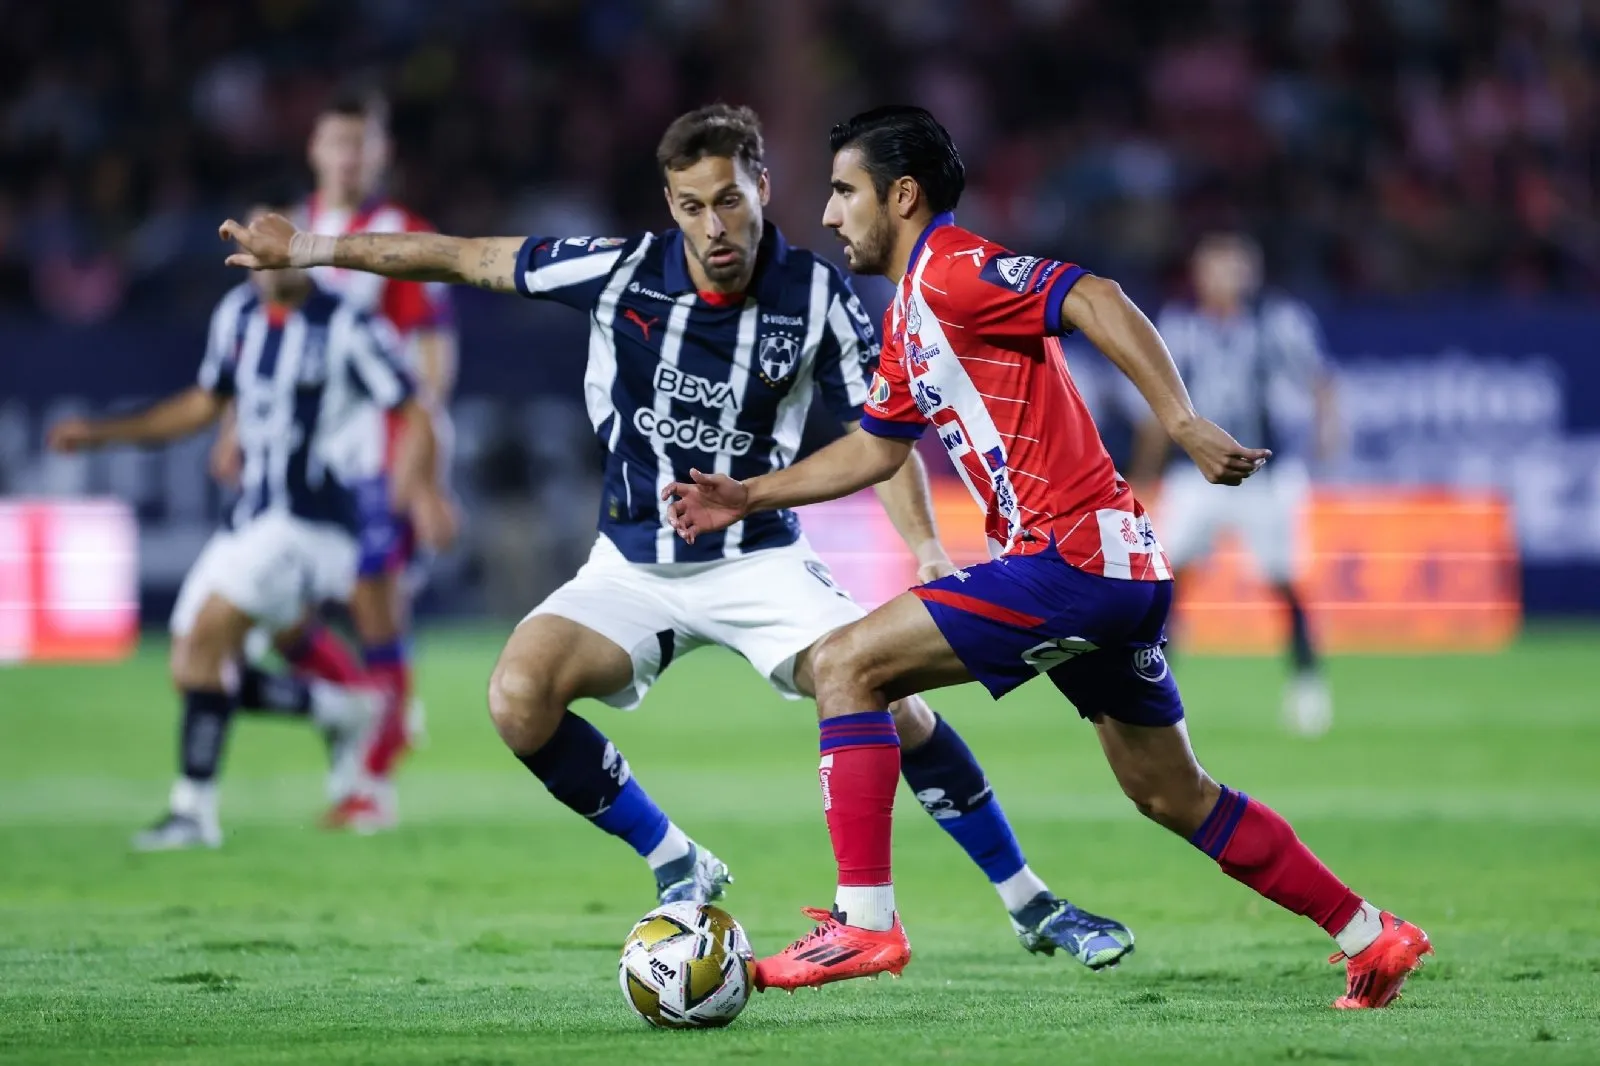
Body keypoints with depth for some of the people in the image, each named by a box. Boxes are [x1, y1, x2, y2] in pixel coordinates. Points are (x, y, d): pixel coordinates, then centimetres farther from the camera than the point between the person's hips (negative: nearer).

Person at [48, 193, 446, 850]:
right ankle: (336, 710, 24)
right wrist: (102, 433, 23)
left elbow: (414, 418, -9)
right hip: (250, 519, 8)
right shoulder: (237, 316, 9)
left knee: (209, 633, -22)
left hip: (311, 520, -8)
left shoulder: (348, 330, -10)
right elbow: (206, 403, 25)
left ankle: (194, 808, -19)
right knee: (191, 671, 4)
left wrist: (413, 486, -28)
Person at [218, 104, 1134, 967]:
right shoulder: (621, 270, -11)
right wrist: (308, 249, 0)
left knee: (885, 698, -23)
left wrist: (927, 549, -21)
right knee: (519, 695, -22)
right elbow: (465, 259, -2)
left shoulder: (817, 294, -12)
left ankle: (1034, 907, -5)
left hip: (759, 562, -2)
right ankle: (680, 870, 0)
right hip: (635, 568, 2)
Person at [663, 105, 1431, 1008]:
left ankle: (864, 923, -16)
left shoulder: (950, 269, -10)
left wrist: (1184, 424, -32)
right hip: (1117, 565, 10)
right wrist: (750, 496, 27)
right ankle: (1373, 939, 22)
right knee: (1174, 797, 16)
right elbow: (877, 448, 32)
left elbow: (1095, 300, -23)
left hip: (1071, 556, -10)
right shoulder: (908, 316, 20)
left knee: (847, 664, -11)